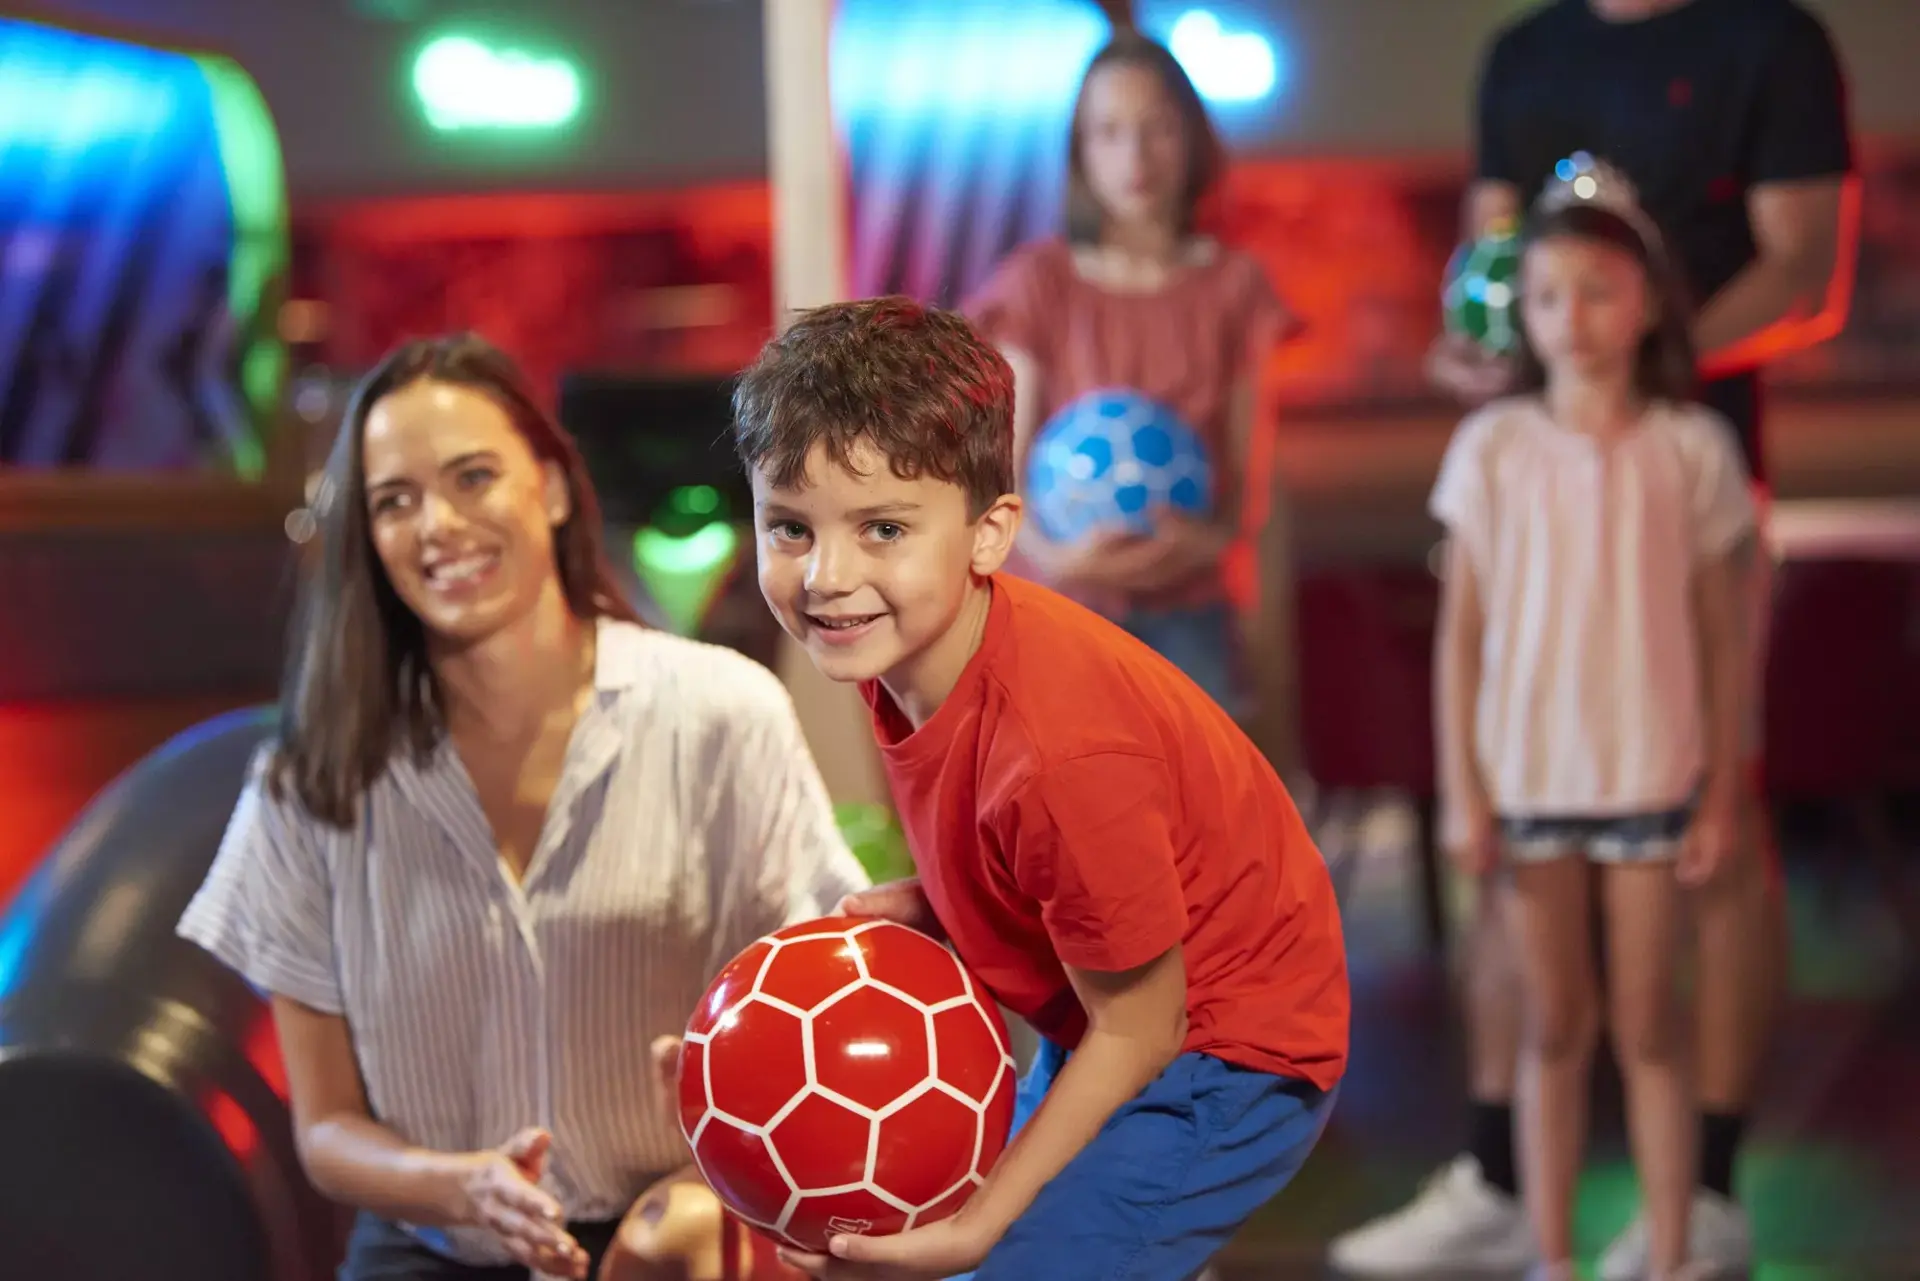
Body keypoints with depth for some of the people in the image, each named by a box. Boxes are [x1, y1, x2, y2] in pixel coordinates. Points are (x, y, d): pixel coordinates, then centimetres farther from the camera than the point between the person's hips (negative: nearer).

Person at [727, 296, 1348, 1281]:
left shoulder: (1063, 757, -35)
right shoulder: (900, 638, -10)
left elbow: (1139, 1032, -23)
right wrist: (922, 906, -11)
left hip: (1217, 1058, -9)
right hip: (1108, 1024, 9)